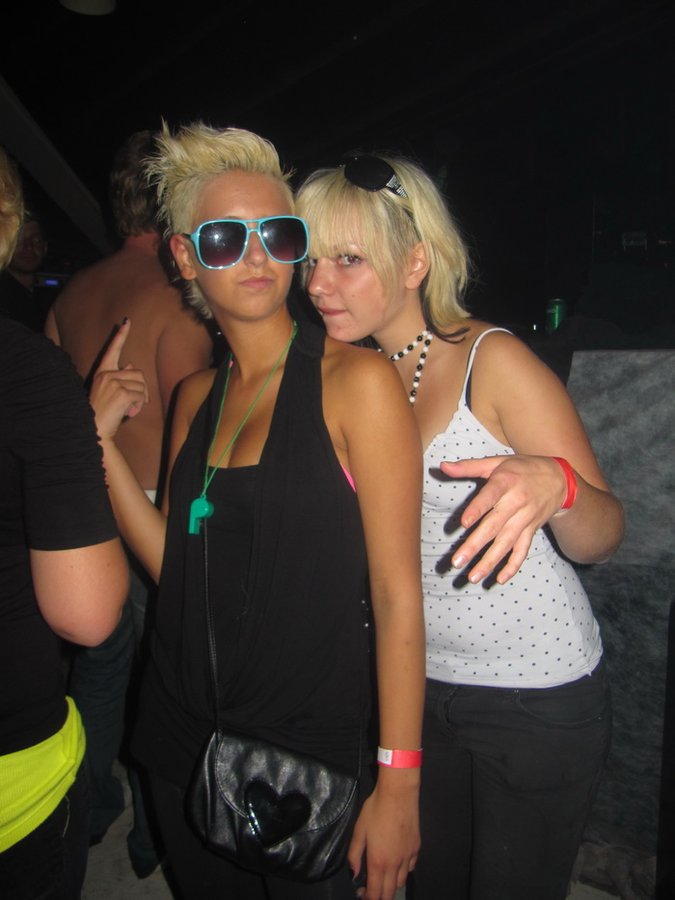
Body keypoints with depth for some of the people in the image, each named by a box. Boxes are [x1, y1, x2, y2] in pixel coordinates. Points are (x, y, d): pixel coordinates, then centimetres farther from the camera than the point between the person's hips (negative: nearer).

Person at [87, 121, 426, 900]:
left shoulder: (355, 380, -15)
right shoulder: (195, 396, 5)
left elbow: (397, 594, -16)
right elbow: (175, 564, 3)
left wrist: (398, 786, -15)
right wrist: (102, 439, -2)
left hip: (311, 753, -5)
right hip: (183, 744, 6)